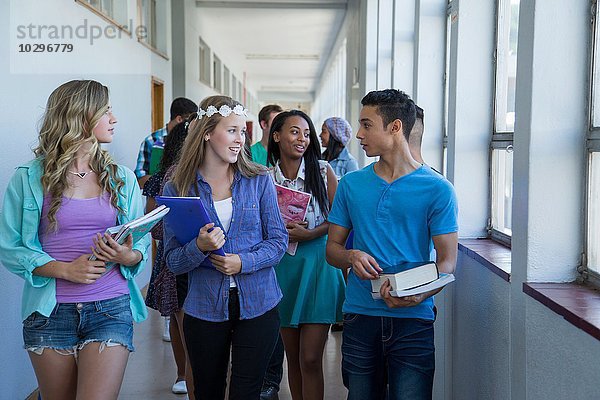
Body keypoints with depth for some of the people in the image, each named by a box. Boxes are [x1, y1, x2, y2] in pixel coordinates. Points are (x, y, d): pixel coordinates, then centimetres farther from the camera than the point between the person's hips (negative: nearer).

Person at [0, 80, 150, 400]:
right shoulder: (29, 178, 0)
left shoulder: (122, 179, 8)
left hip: (110, 310, 1)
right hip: (50, 312, 0)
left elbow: (142, 242, 11)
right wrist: (64, 269, -15)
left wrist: (128, 257, -13)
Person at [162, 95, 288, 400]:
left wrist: (244, 261, -18)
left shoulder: (259, 181, -1)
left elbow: (278, 240, -1)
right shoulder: (177, 190, -3)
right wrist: (200, 247, -24)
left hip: (257, 306, 0)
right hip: (204, 309, 0)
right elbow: (172, 261, -4)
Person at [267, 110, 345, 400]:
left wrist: (308, 234, -15)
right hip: (283, 266, 3)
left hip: (317, 264, -2)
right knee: (293, 357, 11)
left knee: (310, 359, -6)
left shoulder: (322, 170, -2)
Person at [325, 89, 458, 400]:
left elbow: (447, 261, -4)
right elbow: (332, 248, 11)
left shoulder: (437, 189, -3)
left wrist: (418, 295, -23)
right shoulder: (351, 185, 8)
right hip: (359, 316, 3)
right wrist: (352, 256, -12)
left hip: (413, 319, -3)